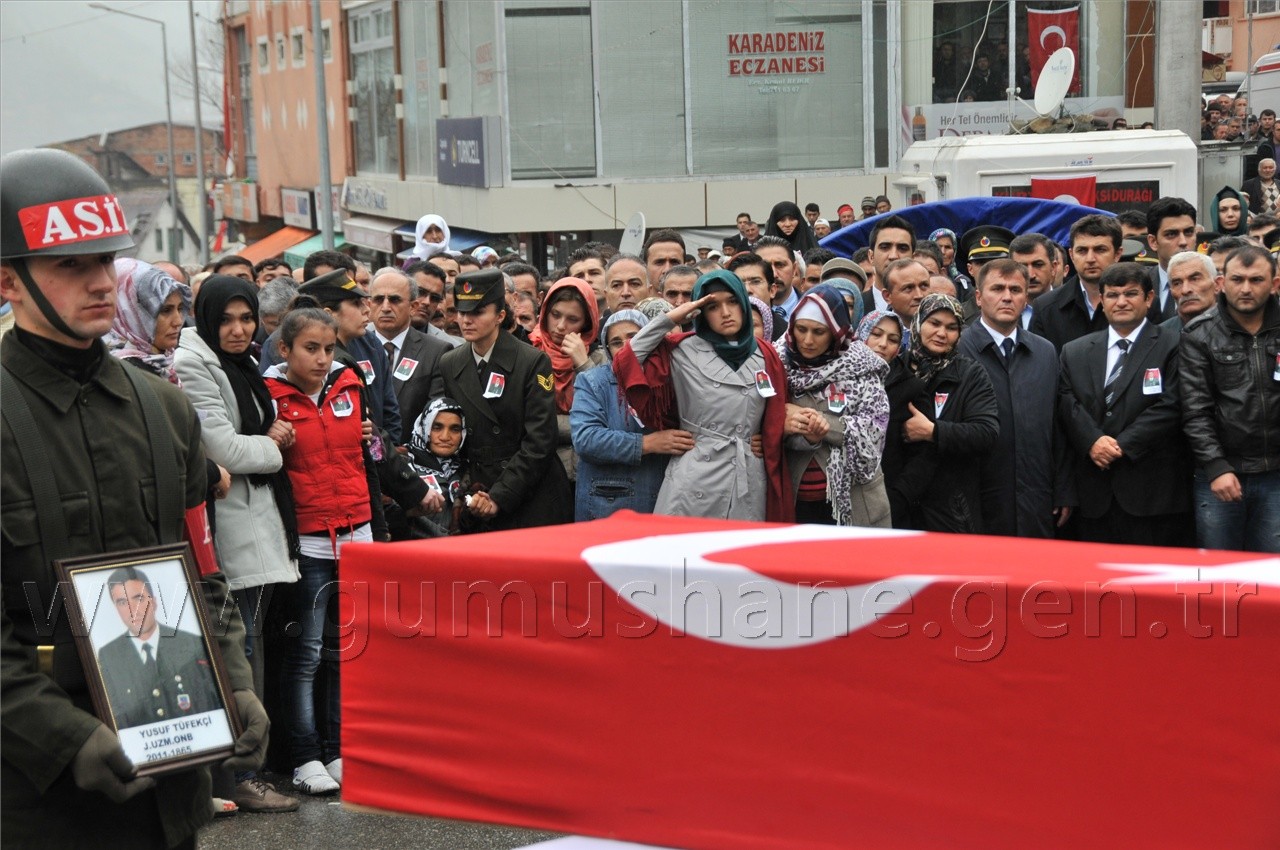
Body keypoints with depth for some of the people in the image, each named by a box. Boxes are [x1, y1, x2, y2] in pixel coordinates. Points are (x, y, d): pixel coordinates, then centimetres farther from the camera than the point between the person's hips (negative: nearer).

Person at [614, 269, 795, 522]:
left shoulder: (766, 357, 12)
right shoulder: (683, 352, 2)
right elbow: (626, 363, -6)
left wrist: (792, 424, 1)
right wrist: (668, 320, -5)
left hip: (750, 483, 3)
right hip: (696, 480, -3)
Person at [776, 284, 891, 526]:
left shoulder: (860, 366, -3)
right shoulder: (780, 363, 2)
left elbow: (873, 426, -9)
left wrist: (824, 424, -21)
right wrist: (805, 437, -21)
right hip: (795, 499, 2)